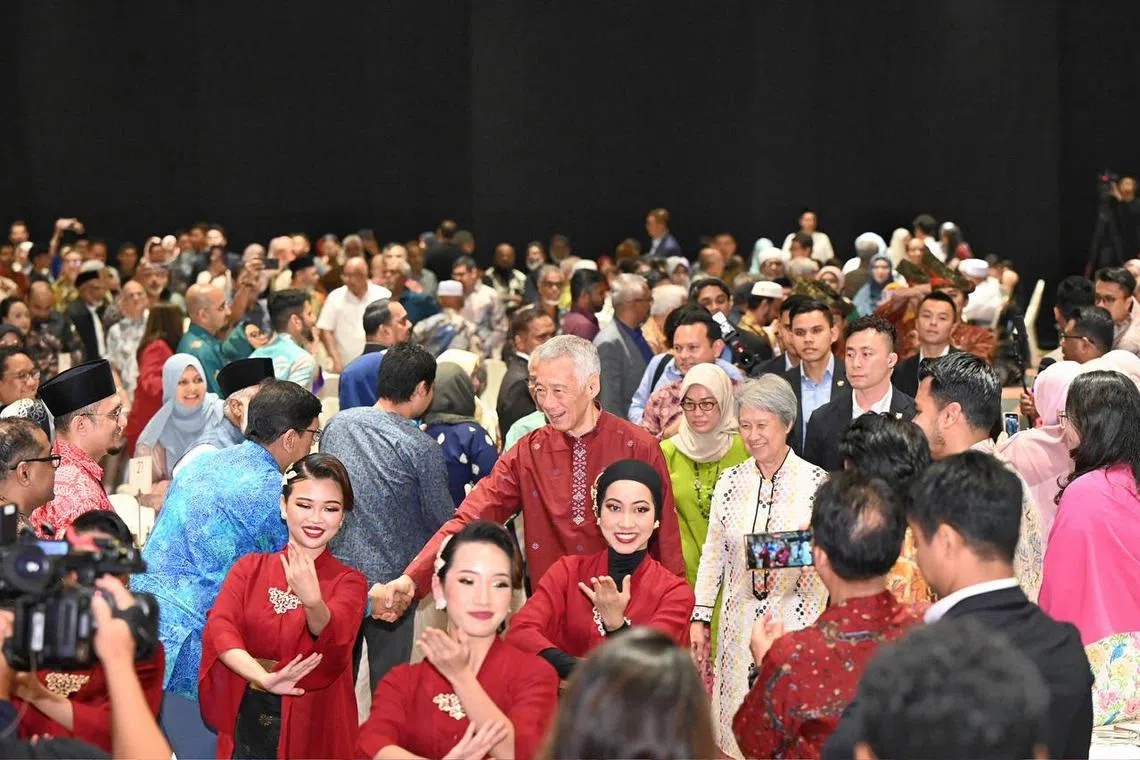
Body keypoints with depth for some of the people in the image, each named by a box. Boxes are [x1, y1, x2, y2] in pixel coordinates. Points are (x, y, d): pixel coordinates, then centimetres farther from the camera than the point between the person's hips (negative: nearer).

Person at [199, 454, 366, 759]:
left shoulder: (348, 582, -1)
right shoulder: (249, 568, 6)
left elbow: (334, 640, -20)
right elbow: (219, 628, -10)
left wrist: (312, 600, -41)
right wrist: (263, 678, -27)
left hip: (312, 725, -2)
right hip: (246, 720, 2)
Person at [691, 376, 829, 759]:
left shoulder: (816, 481, -6)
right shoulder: (731, 480, 6)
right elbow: (713, 553, 10)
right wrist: (699, 618, 6)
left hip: (795, 620, -3)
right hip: (739, 623, 3)